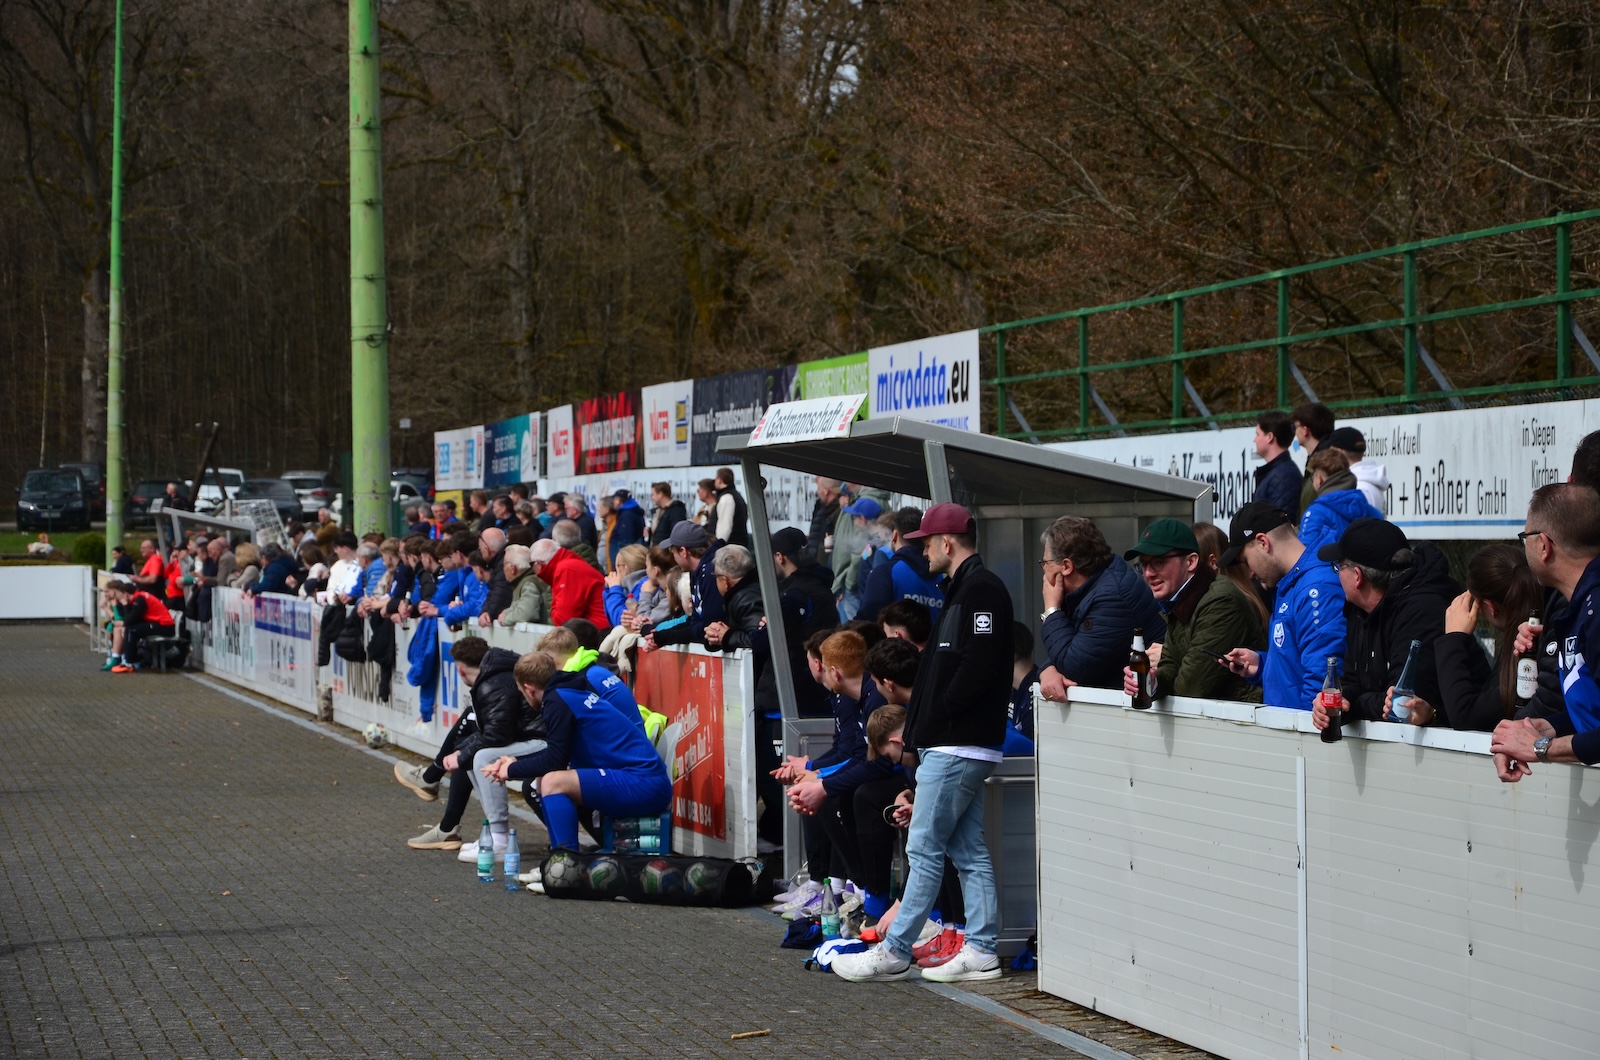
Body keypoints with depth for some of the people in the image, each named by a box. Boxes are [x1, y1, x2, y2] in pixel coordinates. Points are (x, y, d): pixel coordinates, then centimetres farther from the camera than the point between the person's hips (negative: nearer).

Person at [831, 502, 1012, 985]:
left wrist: (942, 711, -13)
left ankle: (894, 951, -2)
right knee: (969, 850, 10)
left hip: (957, 746, -11)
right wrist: (924, 721, 15)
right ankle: (981, 951, 11)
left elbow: (978, 665, -24)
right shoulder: (970, 588, 20)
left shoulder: (979, 589, -13)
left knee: (924, 848, -6)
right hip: (960, 744, 11)